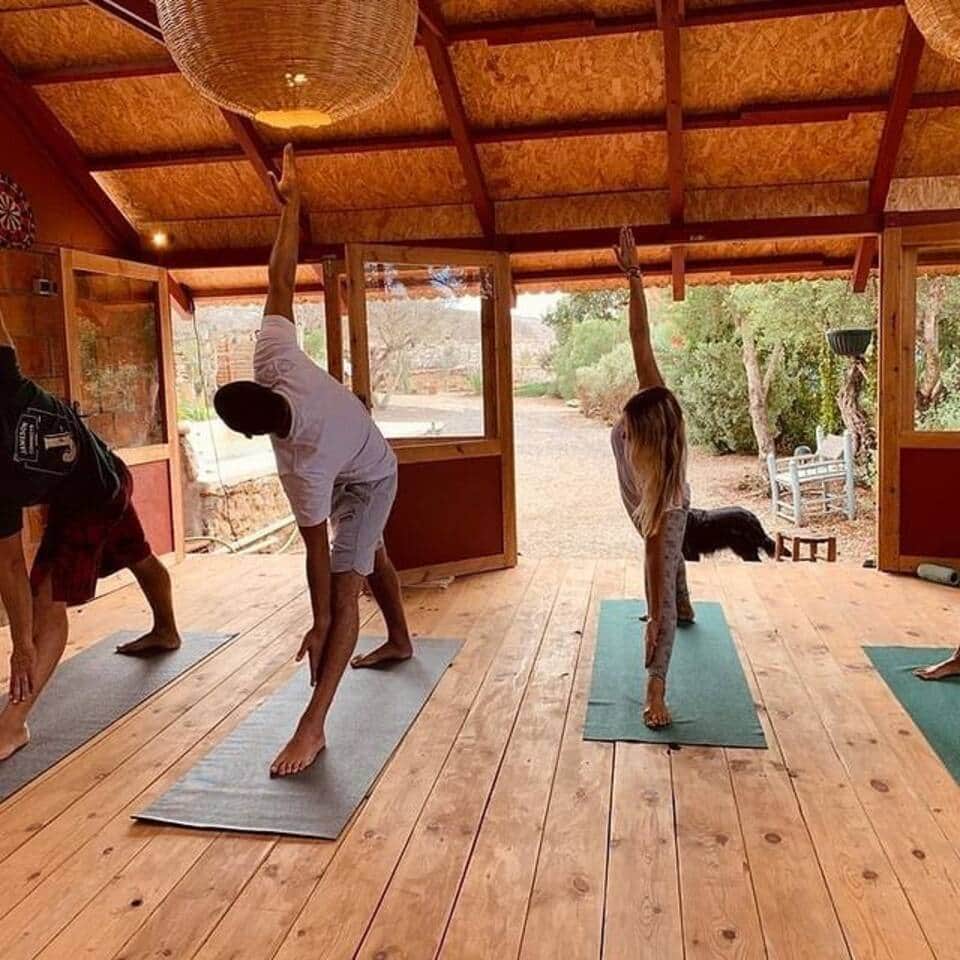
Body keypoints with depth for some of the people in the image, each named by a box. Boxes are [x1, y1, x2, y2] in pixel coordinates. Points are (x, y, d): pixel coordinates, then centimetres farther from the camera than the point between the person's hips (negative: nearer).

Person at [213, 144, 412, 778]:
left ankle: (313, 728, -19)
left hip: (365, 482, -9)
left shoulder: (302, 467, -41)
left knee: (345, 587, -16)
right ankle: (399, 641, 49)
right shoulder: (276, 361, -30)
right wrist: (290, 202, -18)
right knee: (373, 557, 26)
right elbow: (281, 281, -24)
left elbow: (318, 552, -35)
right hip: (372, 461, 9)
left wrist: (321, 626, -28)